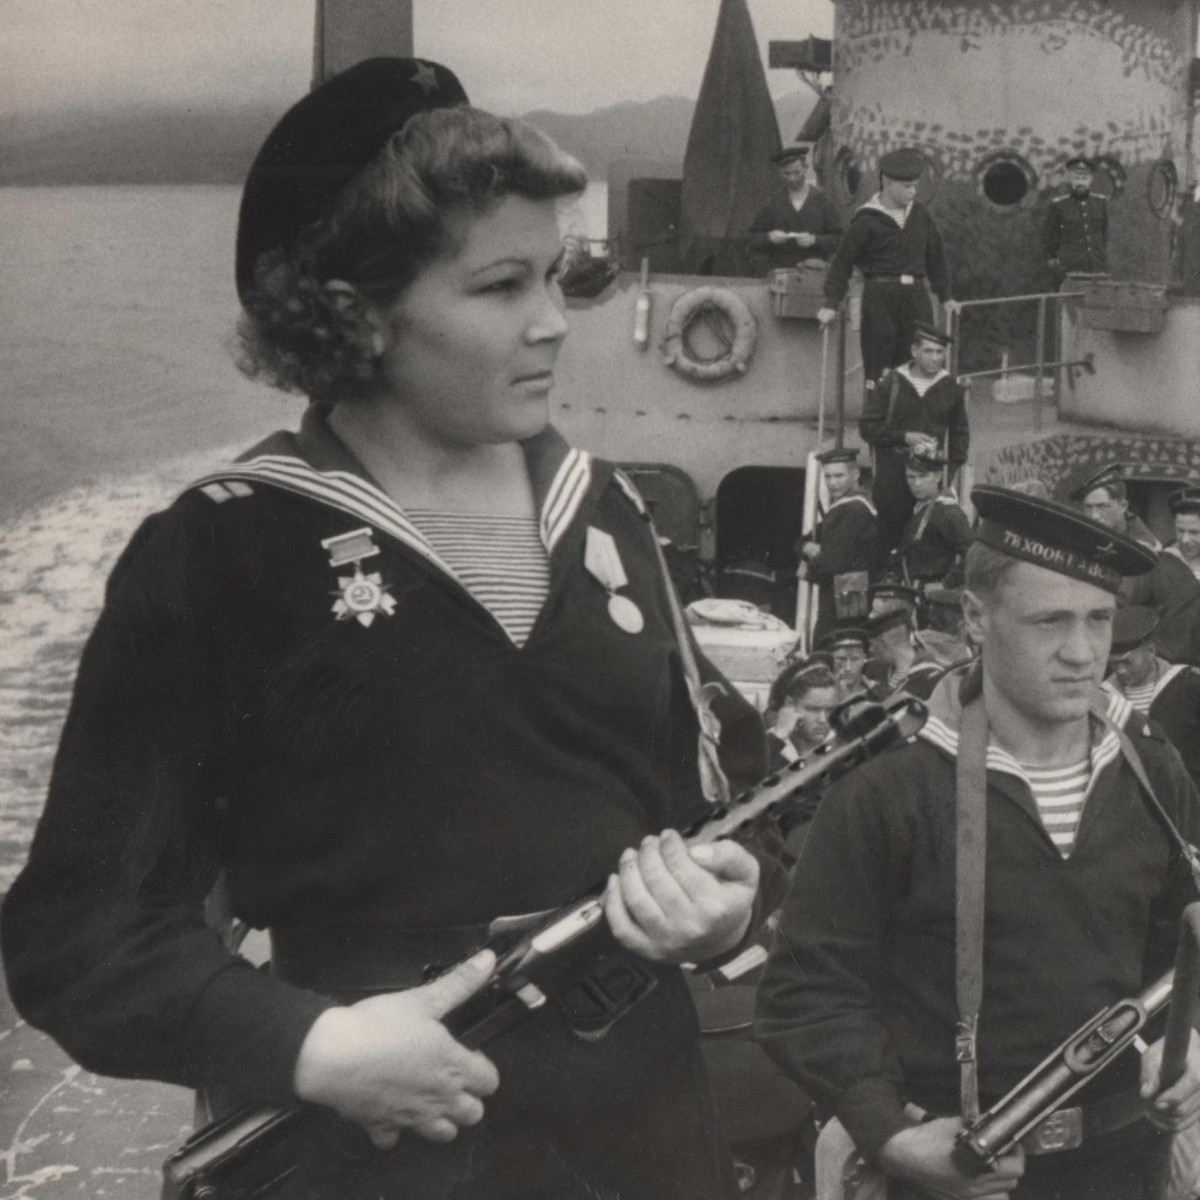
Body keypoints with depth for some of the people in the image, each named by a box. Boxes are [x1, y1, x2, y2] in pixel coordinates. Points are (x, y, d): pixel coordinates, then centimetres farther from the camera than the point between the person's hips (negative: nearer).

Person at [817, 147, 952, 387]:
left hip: (915, 295, 5)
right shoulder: (867, 221, -6)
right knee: (878, 368, -3)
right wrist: (831, 304, -7)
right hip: (880, 295, -5)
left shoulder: (919, 214, 9)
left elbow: (934, 256, 20)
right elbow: (843, 262, -3)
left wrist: (945, 295, 23)